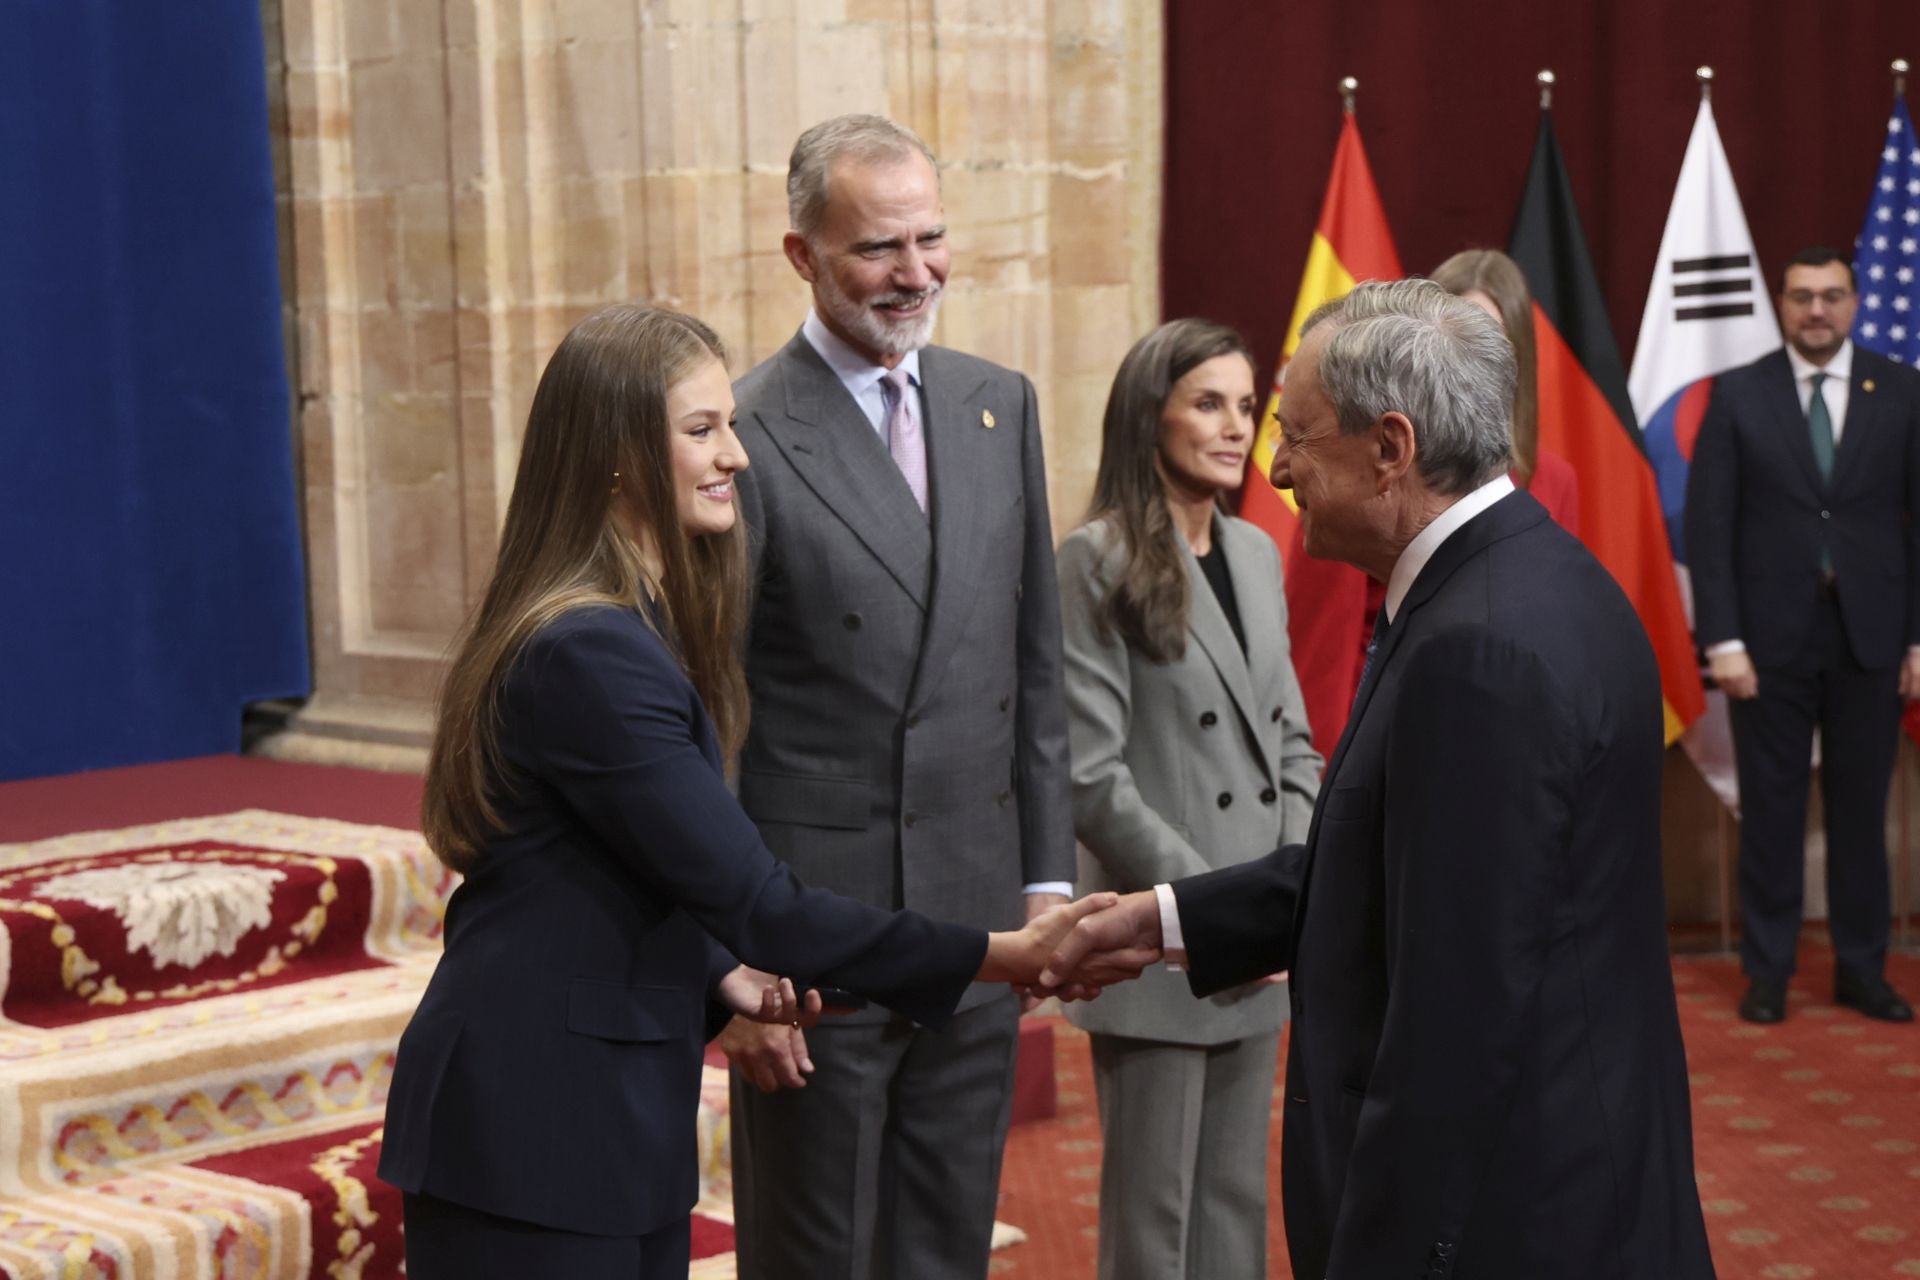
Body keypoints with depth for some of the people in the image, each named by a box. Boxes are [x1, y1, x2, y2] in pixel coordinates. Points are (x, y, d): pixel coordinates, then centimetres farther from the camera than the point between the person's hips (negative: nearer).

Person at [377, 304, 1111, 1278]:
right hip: (532, 1131, -9)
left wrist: (722, 973, 1)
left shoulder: (636, 624, 11)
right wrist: (993, 957, -19)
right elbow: (748, 896, -22)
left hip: (610, 1120, 9)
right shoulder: (587, 650, -20)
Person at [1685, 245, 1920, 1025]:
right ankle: (1767, 973, 16)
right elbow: (1706, 523, -3)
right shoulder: (1738, 395, 0)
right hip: (1770, 635, -1)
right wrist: (1722, 639, -9)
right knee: (1771, 809, 6)